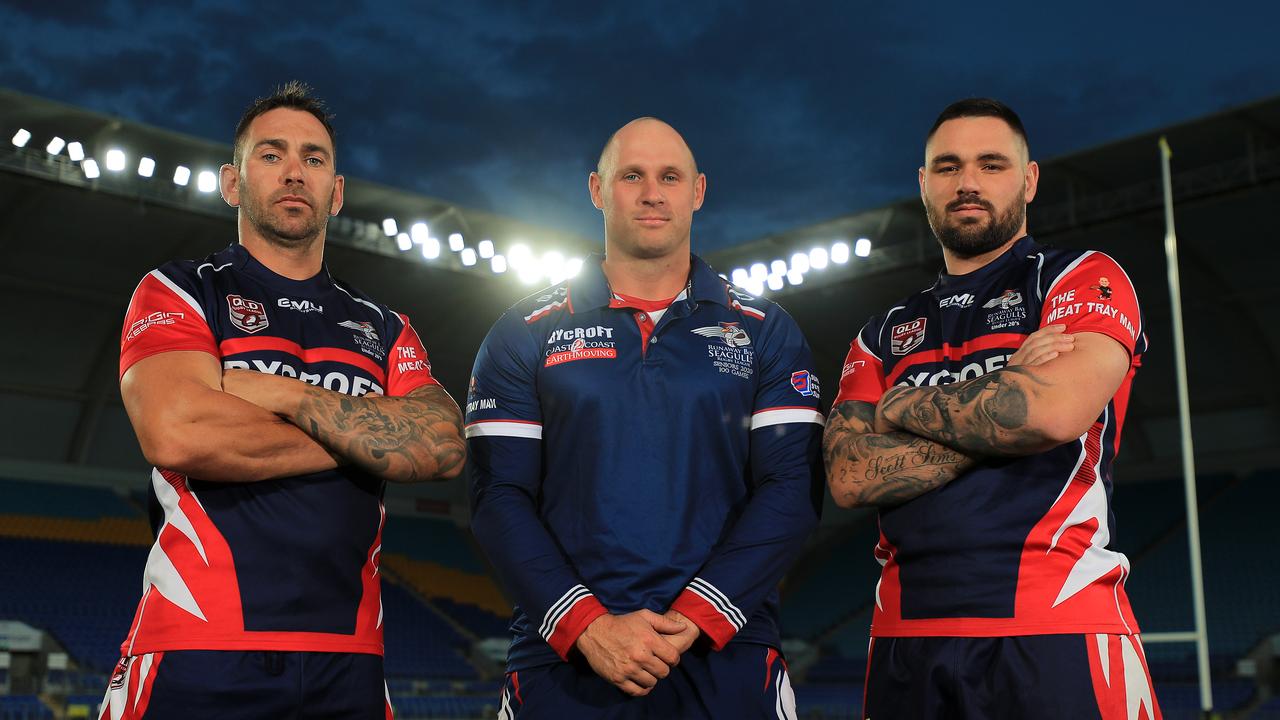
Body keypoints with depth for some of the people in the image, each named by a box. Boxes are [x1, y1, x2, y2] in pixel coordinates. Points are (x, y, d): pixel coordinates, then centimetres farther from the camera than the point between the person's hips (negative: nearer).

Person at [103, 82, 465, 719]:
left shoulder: (384, 330, 15)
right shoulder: (179, 293, 5)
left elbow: (444, 449, -3)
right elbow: (175, 432, -15)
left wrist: (286, 396, -10)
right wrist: (364, 435, -5)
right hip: (198, 649, -3)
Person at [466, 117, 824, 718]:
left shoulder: (765, 335, 6)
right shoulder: (525, 337, 5)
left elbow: (792, 488, -2)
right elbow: (499, 498, -2)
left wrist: (692, 618, -14)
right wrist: (588, 626, -14)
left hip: (727, 653, 0)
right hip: (561, 658, 0)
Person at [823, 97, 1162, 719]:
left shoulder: (1083, 282, 3)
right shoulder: (884, 334, 15)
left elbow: (1057, 410, -17)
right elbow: (849, 478, 0)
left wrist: (905, 408, -2)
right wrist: (1006, 403, -8)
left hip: (1057, 630, -4)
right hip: (907, 639, 4)